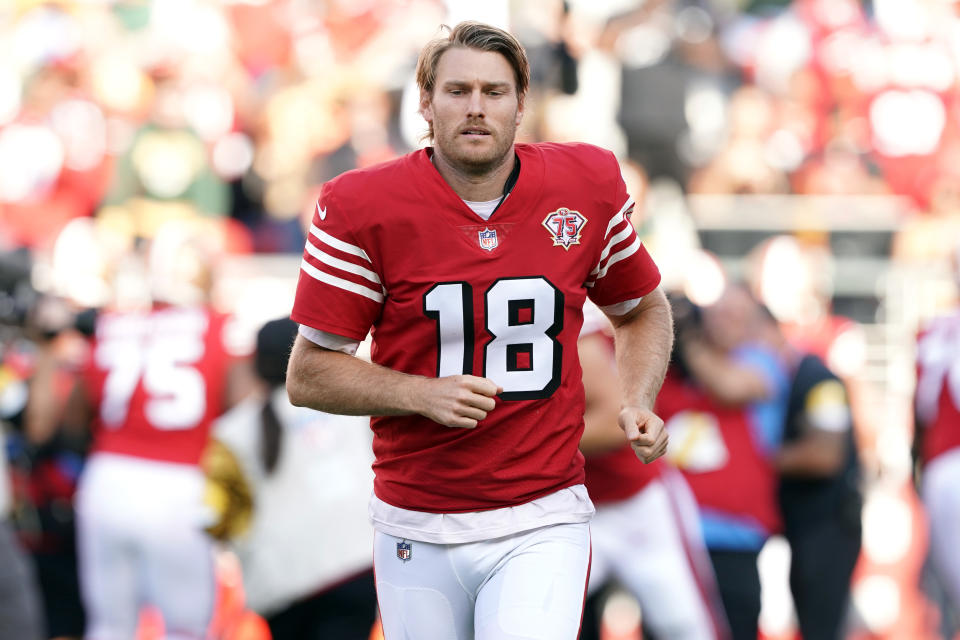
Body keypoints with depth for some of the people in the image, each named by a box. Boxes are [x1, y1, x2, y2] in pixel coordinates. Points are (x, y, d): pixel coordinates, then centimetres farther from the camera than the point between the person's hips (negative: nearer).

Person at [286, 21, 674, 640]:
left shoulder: (588, 185, 0)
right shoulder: (362, 208, -6)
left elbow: (643, 309, 19)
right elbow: (308, 374, -3)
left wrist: (638, 404, 0)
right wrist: (423, 395, -17)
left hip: (541, 524, 0)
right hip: (415, 534, 1)